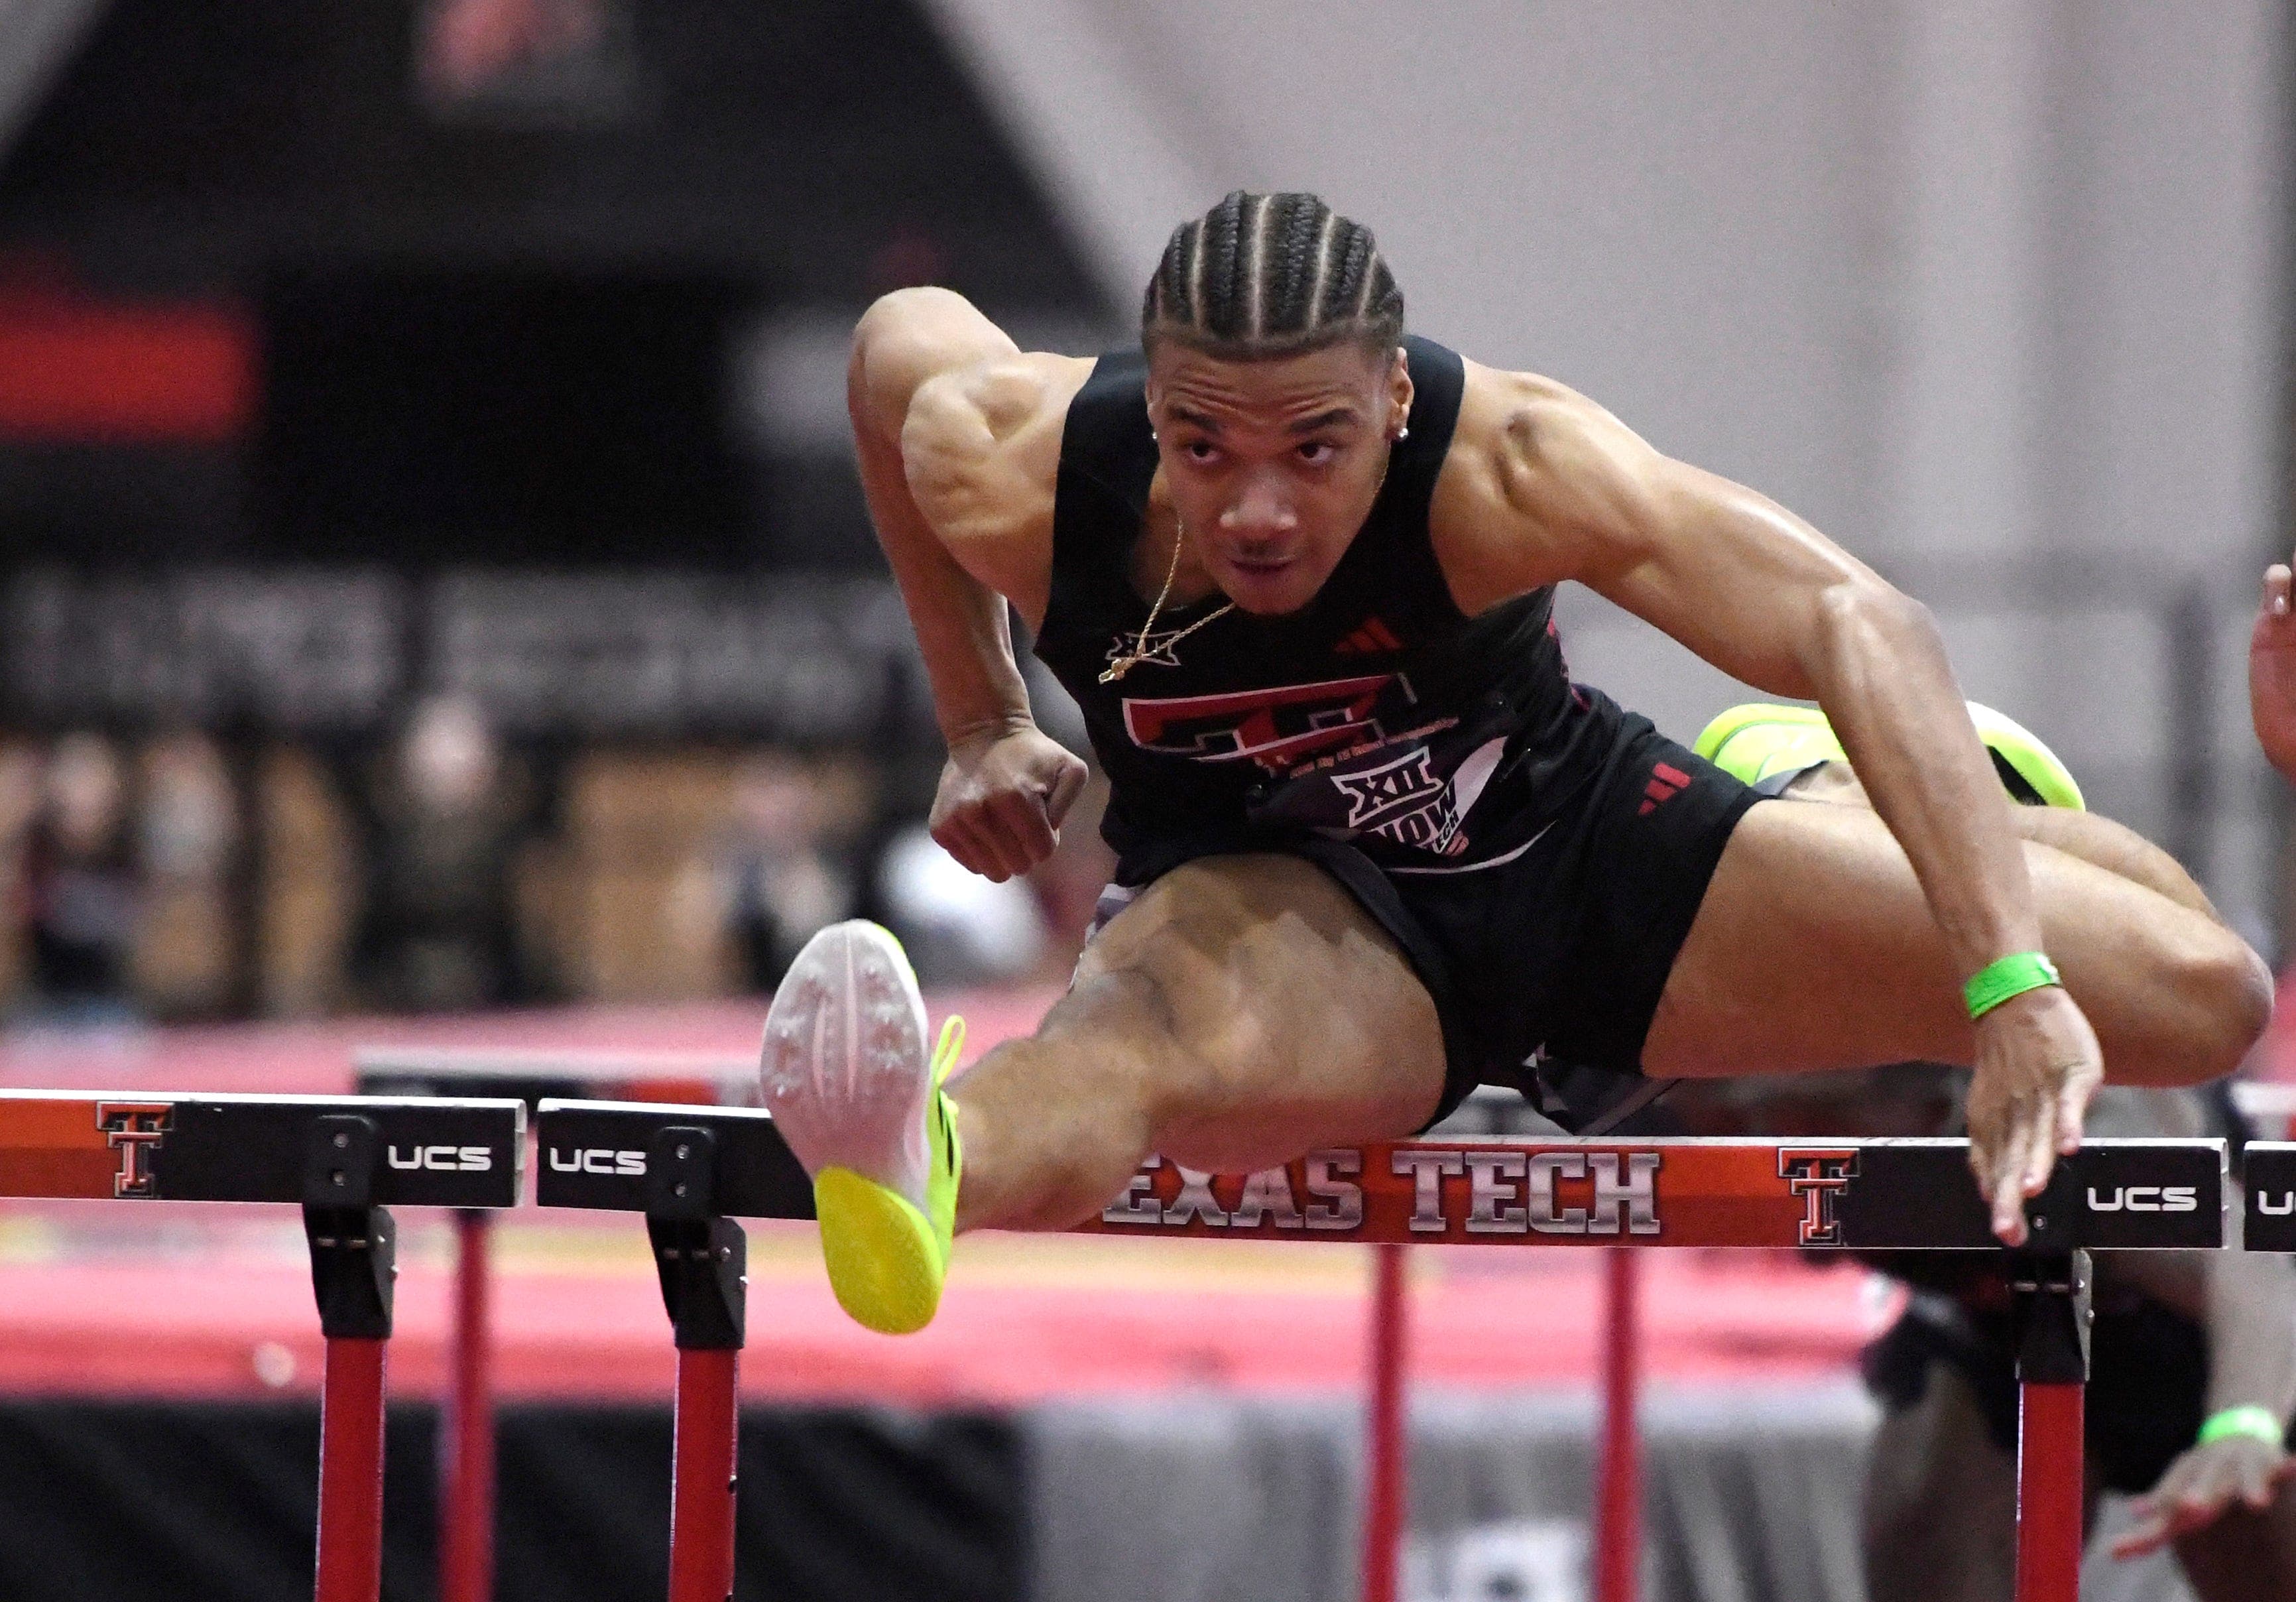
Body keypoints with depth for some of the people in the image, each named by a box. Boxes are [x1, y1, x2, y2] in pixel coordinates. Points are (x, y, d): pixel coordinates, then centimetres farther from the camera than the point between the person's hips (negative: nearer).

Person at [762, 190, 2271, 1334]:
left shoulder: (1504, 467, -34)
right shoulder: (1012, 475, -26)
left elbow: (1853, 624, -44)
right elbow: (905, 333, 0)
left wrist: (2012, 984, -55)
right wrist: (981, 723, 8)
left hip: (1571, 842, 1)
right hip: (1280, 899, -1)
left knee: (2195, 996, -6)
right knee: (1134, 1037, -42)